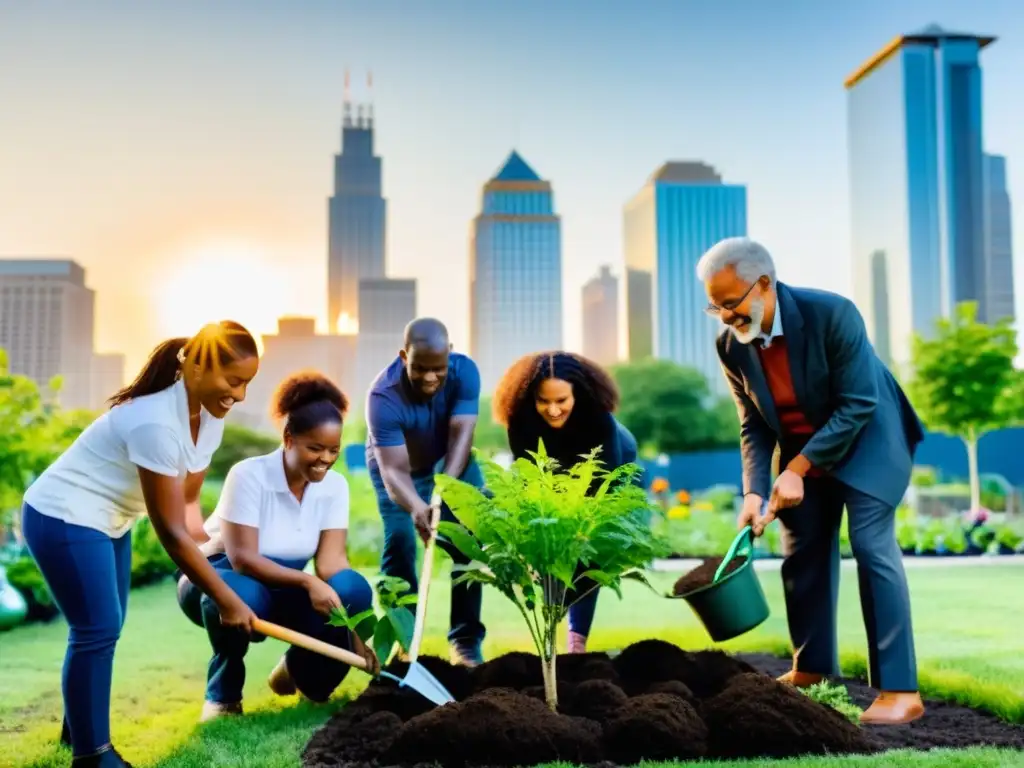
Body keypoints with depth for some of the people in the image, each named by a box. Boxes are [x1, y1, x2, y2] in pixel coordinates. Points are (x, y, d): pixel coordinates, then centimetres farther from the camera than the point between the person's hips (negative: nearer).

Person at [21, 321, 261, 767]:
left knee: (105, 628, 15)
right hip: (63, 517, -9)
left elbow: (187, 502, 0)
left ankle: (81, 728, 34)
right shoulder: (156, 423, -32)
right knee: (98, 630, -9)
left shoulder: (209, 414, -3)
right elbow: (170, 531, -27)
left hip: (105, 519, 9)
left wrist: (207, 578, -13)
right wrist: (225, 600, -23)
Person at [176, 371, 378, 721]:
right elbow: (242, 558, -30)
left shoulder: (335, 486, -10)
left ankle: (301, 671, 3)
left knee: (354, 589, -25)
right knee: (238, 595, -41)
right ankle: (223, 692, -11)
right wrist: (306, 581, -43)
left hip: (283, 588, 4)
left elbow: (331, 560, -18)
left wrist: (355, 634, -30)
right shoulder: (249, 475, -25)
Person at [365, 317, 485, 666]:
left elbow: (461, 435, -35)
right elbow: (394, 469, -41)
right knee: (399, 542, -16)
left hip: (449, 462, 2)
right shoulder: (383, 396, -37)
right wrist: (417, 508, -60)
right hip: (395, 463, -2)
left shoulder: (465, 371, -29)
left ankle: (466, 641, 1)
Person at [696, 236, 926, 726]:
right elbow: (754, 425, -5)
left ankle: (900, 689, -12)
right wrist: (754, 490, -19)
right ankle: (811, 668, 24)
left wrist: (797, 469, -27)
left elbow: (858, 405, -25)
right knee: (803, 553, 7)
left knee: (871, 545, -15)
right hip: (801, 450, 5)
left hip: (865, 439, -5)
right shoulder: (730, 346, -13)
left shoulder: (831, 314, -28)